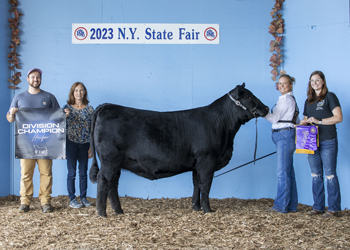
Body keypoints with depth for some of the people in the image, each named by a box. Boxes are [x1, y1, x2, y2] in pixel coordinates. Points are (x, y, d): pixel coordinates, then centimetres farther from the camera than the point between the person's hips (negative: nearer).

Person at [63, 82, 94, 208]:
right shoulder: (67, 107, 0)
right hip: (71, 143, -1)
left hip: (85, 144, 2)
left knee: (83, 172, 7)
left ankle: (83, 198, 17)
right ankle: (72, 200, 10)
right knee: (72, 172, 2)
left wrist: (91, 147, 1)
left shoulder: (89, 109, 4)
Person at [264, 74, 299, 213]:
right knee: (289, 172, 11)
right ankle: (292, 205, 15)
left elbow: (274, 118, -12)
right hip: (282, 137, 10)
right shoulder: (290, 99, 20)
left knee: (282, 172, -8)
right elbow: (296, 121, 23)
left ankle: (281, 206, -4)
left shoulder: (286, 99, -10)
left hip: (284, 135, -10)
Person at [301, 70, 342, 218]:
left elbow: (339, 117, -9)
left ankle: (334, 208, 1)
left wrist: (319, 121, -16)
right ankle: (318, 207, 15)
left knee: (330, 174, -5)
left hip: (328, 142, -6)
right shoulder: (308, 101, 18)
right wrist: (304, 123, 1)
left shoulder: (330, 97, -1)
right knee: (315, 175, 8)